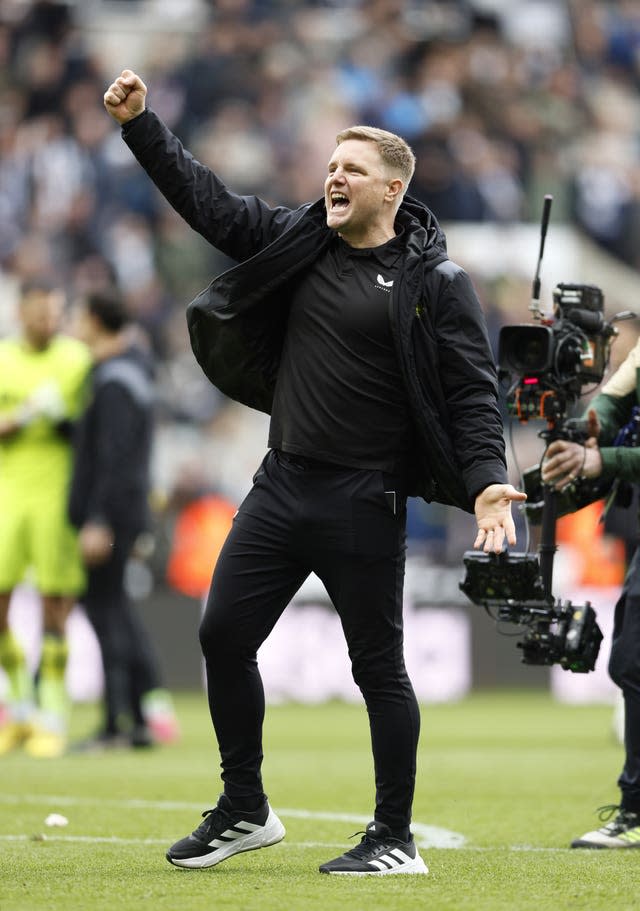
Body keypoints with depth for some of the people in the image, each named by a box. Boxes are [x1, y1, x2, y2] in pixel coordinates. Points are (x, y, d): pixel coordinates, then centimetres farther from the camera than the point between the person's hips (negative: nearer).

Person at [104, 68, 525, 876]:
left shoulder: (432, 282, -7)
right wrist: (139, 125, 5)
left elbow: (471, 392, -9)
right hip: (281, 487, 6)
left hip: (363, 505, -6)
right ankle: (244, 811, 19)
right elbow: (208, 202, 12)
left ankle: (395, 839, 10)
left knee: (378, 666, 0)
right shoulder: (298, 243, 9)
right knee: (223, 636, 5)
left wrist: (486, 481, -22)